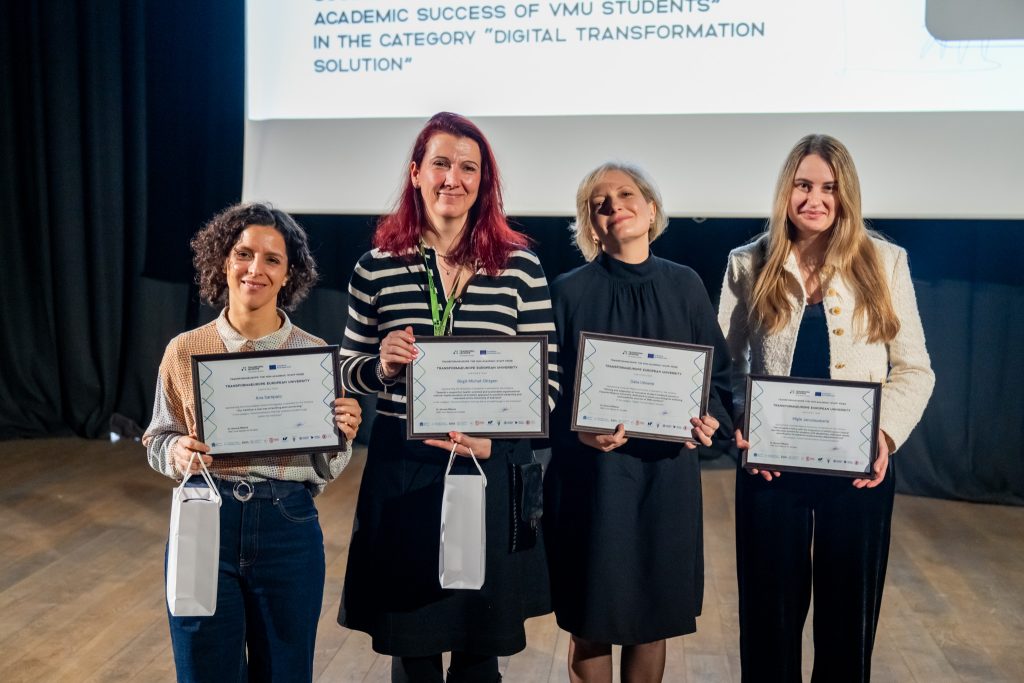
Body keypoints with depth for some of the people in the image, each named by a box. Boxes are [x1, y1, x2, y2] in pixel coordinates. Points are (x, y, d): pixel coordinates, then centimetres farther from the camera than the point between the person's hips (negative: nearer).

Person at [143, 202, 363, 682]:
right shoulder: (184, 350, -2)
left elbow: (326, 469, 3)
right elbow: (157, 441, 8)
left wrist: (341, 438, -17)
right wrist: (178, 452, -13)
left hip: (288, 529, 0)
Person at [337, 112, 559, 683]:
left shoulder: (520, 265, -1)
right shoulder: (378, 266, 1)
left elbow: (546, 379, 0)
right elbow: (349, 372, 9)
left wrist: (493, 440, -14)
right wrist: (383, 366, -12)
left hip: (493, 470, 0)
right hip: (402, 469, 1)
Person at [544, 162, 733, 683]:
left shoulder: (685, 285, 5)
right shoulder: (570, 291, -4)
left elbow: (717, 373, 8)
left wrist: (711, 418, -12)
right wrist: (580, 428, -24)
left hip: (667, 472, 3)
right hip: (591, 473, -2)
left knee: (653, 621, 13)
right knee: (591, 625, 6)